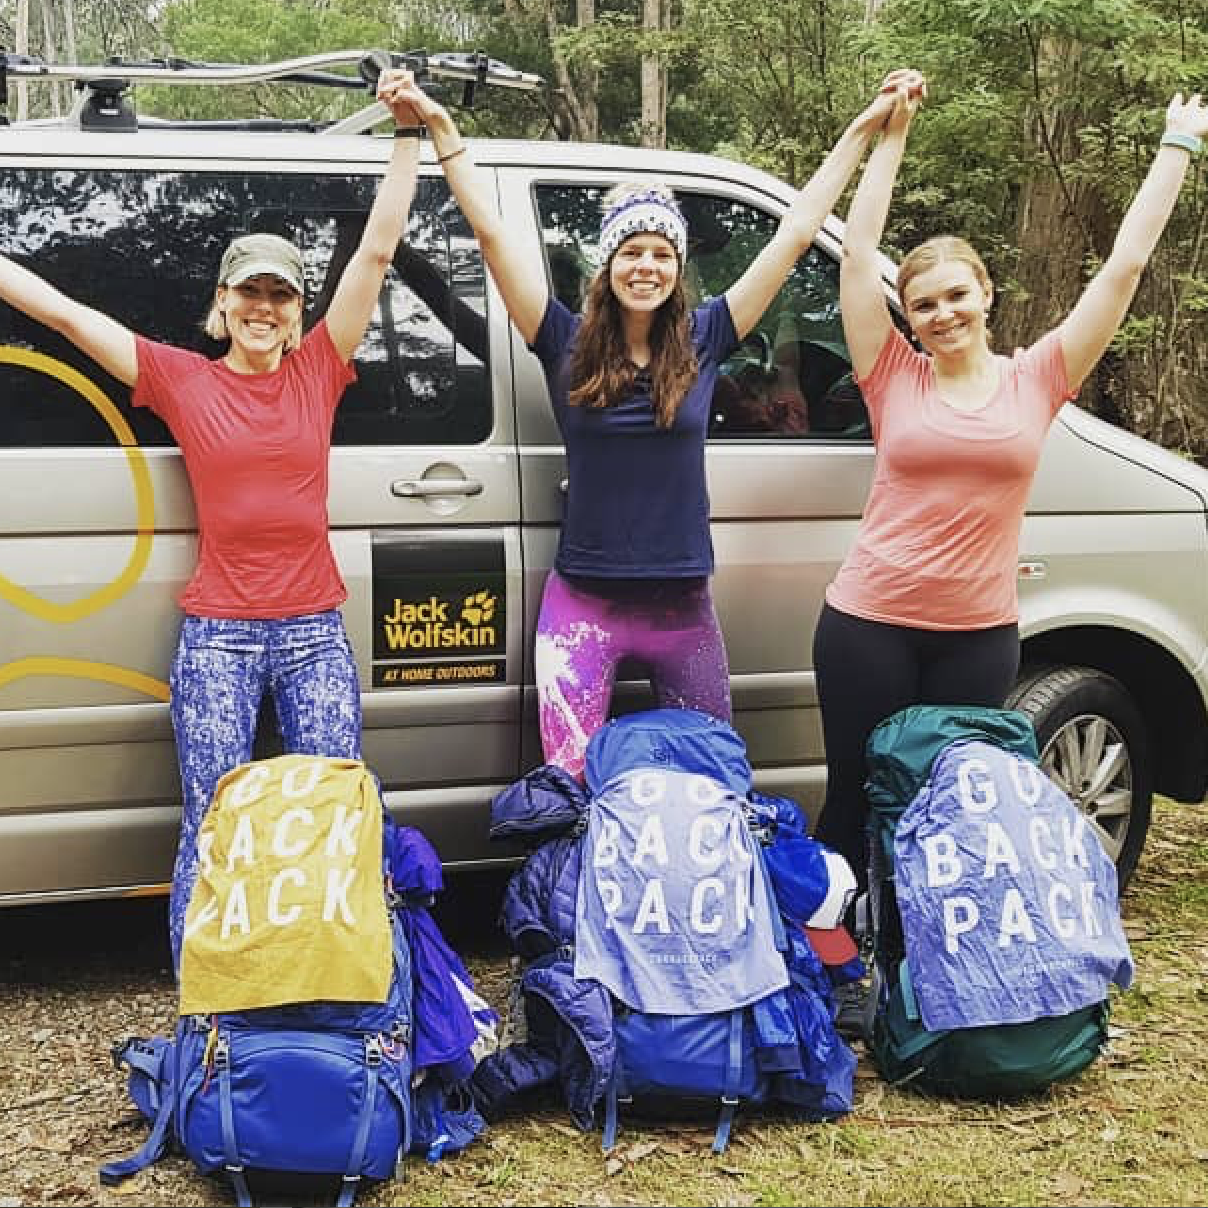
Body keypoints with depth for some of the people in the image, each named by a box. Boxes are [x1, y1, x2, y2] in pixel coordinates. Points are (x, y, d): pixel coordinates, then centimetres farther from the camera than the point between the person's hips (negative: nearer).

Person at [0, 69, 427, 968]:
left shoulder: (317, 370, 5)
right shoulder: (183, 380, 2)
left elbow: (379, 248, 1)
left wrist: (410, 132, -3)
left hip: (315, 631, 1)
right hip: (217, 634, -1)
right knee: (213, 830, -1)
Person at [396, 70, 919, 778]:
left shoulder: (702, 343, 1)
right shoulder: (569, 346, -2)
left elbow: (797, 231, 2)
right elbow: (491, 230, -7)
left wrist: (867, 128, 4)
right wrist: (441, 127, -9)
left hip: (683, 607, 2)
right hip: (583, 606, -2)